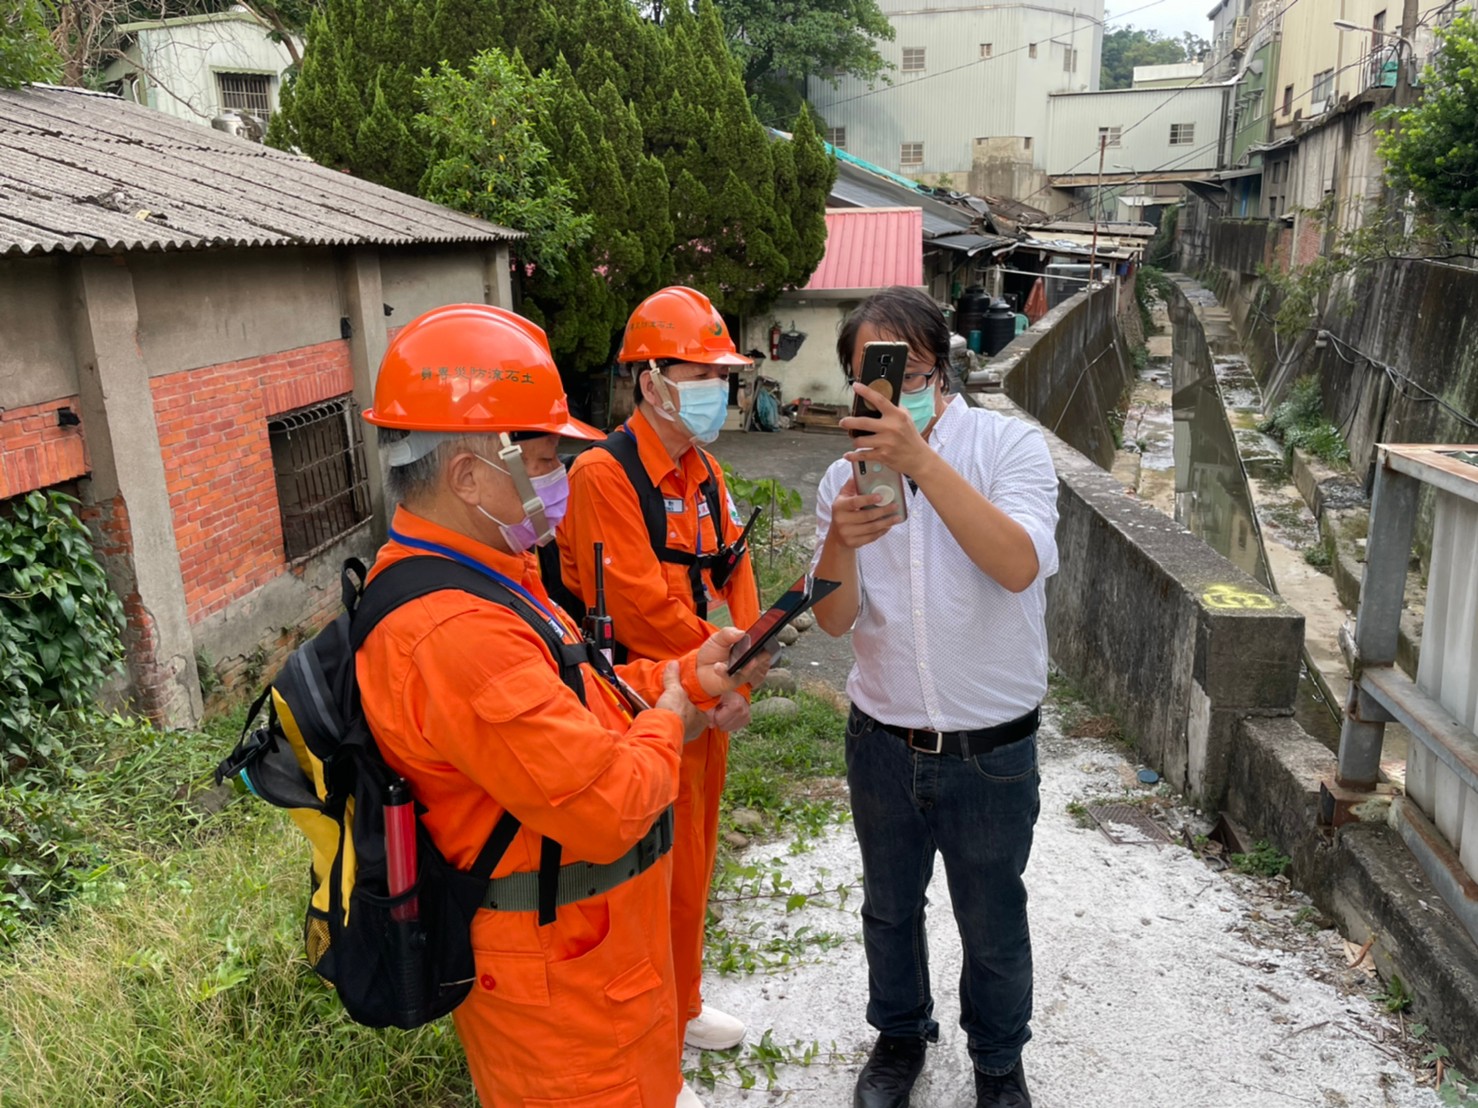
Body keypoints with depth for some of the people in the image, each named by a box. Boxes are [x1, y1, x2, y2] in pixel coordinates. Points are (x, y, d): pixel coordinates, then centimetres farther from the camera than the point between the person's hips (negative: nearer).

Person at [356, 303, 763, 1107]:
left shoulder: (479, 579, 2)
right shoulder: (454, 635, -33)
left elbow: (566, 700, 12)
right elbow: (608, 809, -33)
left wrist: (685, 677, 2)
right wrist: (665, 724, -14)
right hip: (558, 975, -10)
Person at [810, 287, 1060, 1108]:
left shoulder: (1010, 444, -13)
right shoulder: (848, 477, -2)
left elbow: (1020, 565, -31)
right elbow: (836, 619, -7)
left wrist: (922, 460, -39)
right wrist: (840, 541, -28)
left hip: (992, 752, -3)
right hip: (883, 743, 3)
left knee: (993, 924, 17)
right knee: (890, 907, 22)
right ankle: (900, 1033, 49)